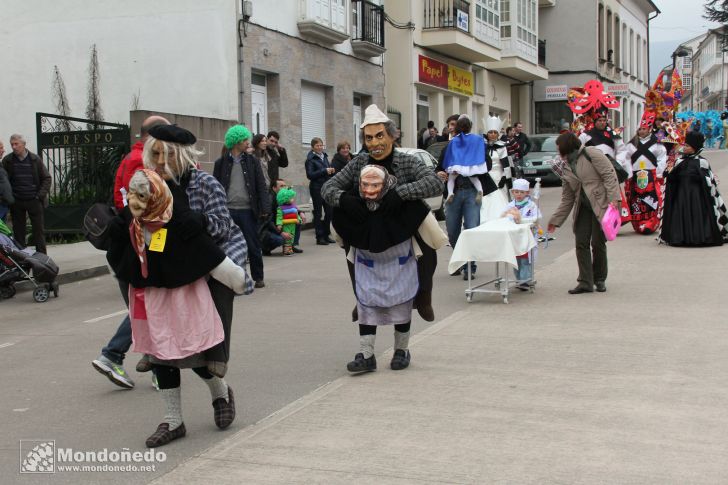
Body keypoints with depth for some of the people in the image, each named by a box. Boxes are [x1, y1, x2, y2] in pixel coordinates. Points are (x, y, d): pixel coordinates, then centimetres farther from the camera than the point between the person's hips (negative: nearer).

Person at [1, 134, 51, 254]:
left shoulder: (35, 159, 1)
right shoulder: (7, 161, 2)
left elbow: (46, 178, 4)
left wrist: (40, 195, -5)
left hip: (34, 201, -1)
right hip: (16, 202, 1)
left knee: (38, 231, 3)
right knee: (18, 232, 5)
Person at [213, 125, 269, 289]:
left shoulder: (252, 161, 7)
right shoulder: (221, 163, 5)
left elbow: (262, 186, 3)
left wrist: (265, 208, -7)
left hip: (247, 210, 0)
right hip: (228, 211, 0)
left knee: (253, 246, 3)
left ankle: (258, 277, 16)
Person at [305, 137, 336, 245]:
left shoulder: (324, 156, 12)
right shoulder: (310, 159, -7)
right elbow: (310, 175, -16)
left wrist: (331, 171, -1)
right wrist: (325, 171, -19)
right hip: (316, 188, -6)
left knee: (329, 211, 6)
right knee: (318, 212, 0)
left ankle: (326, 235, 18)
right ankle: (319, 237, 5)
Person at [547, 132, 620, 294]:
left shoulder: (591, 154, -6)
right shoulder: (565, 168, 13)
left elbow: (609, 174, -12)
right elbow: (567, 198, 15)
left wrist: (613, 198, -22)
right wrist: (555, 220, 10)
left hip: (602, 204, -6)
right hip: (583, 207, 7)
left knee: (598, 243, -2)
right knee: (581, 243, -1)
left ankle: (600, 279, 17)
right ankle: (585, 282, 4)